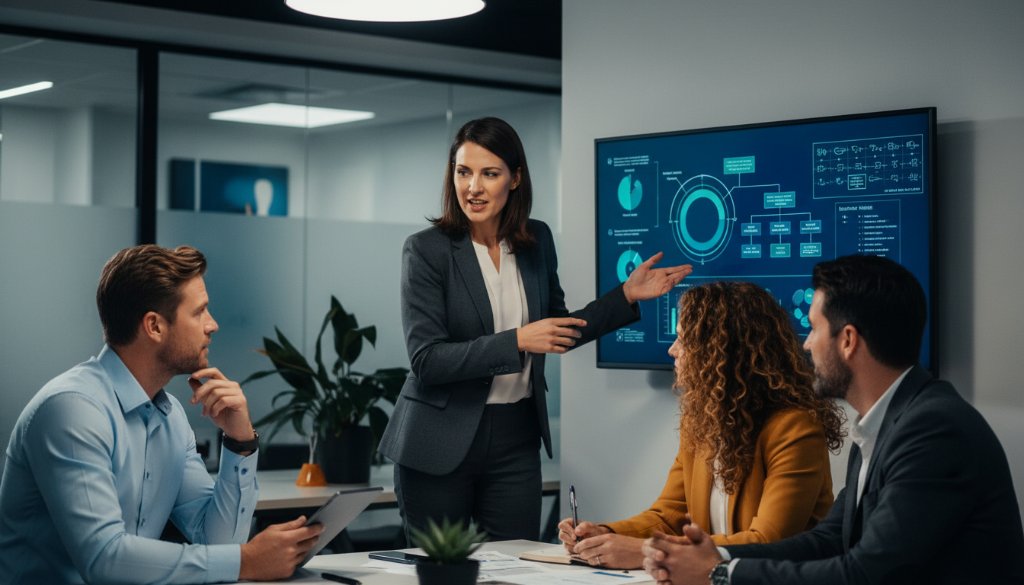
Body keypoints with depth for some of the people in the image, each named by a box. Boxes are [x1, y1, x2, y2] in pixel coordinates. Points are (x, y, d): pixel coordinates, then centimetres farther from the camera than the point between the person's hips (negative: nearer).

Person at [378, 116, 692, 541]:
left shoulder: (536, 241, 4)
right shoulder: (426, 250, -10)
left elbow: (559, 334, 16)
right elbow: (426, 360, -16)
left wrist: (628, 295, 8)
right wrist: (516, 342, -22)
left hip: (516, 439, 4)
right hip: (441, 443, -4)